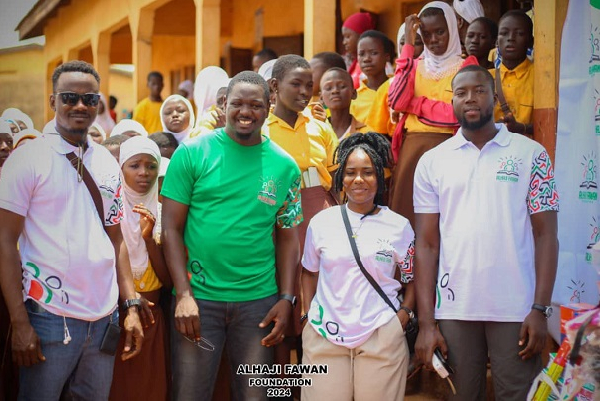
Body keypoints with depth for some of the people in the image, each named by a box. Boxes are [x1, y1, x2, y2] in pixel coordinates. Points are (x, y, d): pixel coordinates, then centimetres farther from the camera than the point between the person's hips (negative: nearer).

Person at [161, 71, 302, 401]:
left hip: (259, 300, 2)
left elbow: (287, 237, 9)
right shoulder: (192, 153, -2)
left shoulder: (284, 166, 5)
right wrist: (184, 294, -11)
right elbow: (171, 228, -4)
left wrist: (286, 299, -1)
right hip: (198, 298, -2)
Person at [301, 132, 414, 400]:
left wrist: (404, 313, -3)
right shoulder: (321, 222, 6)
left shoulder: (399, 226, 3)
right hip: (324, 335, 1)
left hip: (381, 337, -1)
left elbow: (414, 277, 11)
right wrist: (308, 313, 8)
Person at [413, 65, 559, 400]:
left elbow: (545, 235, 1)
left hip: (516, 308, -1)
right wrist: (426, 322, -2)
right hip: (453, 308, 2)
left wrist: (541, 309, -8)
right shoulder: (433, 162, 6)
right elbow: (427, 244, 4)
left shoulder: (531, 154, 3)